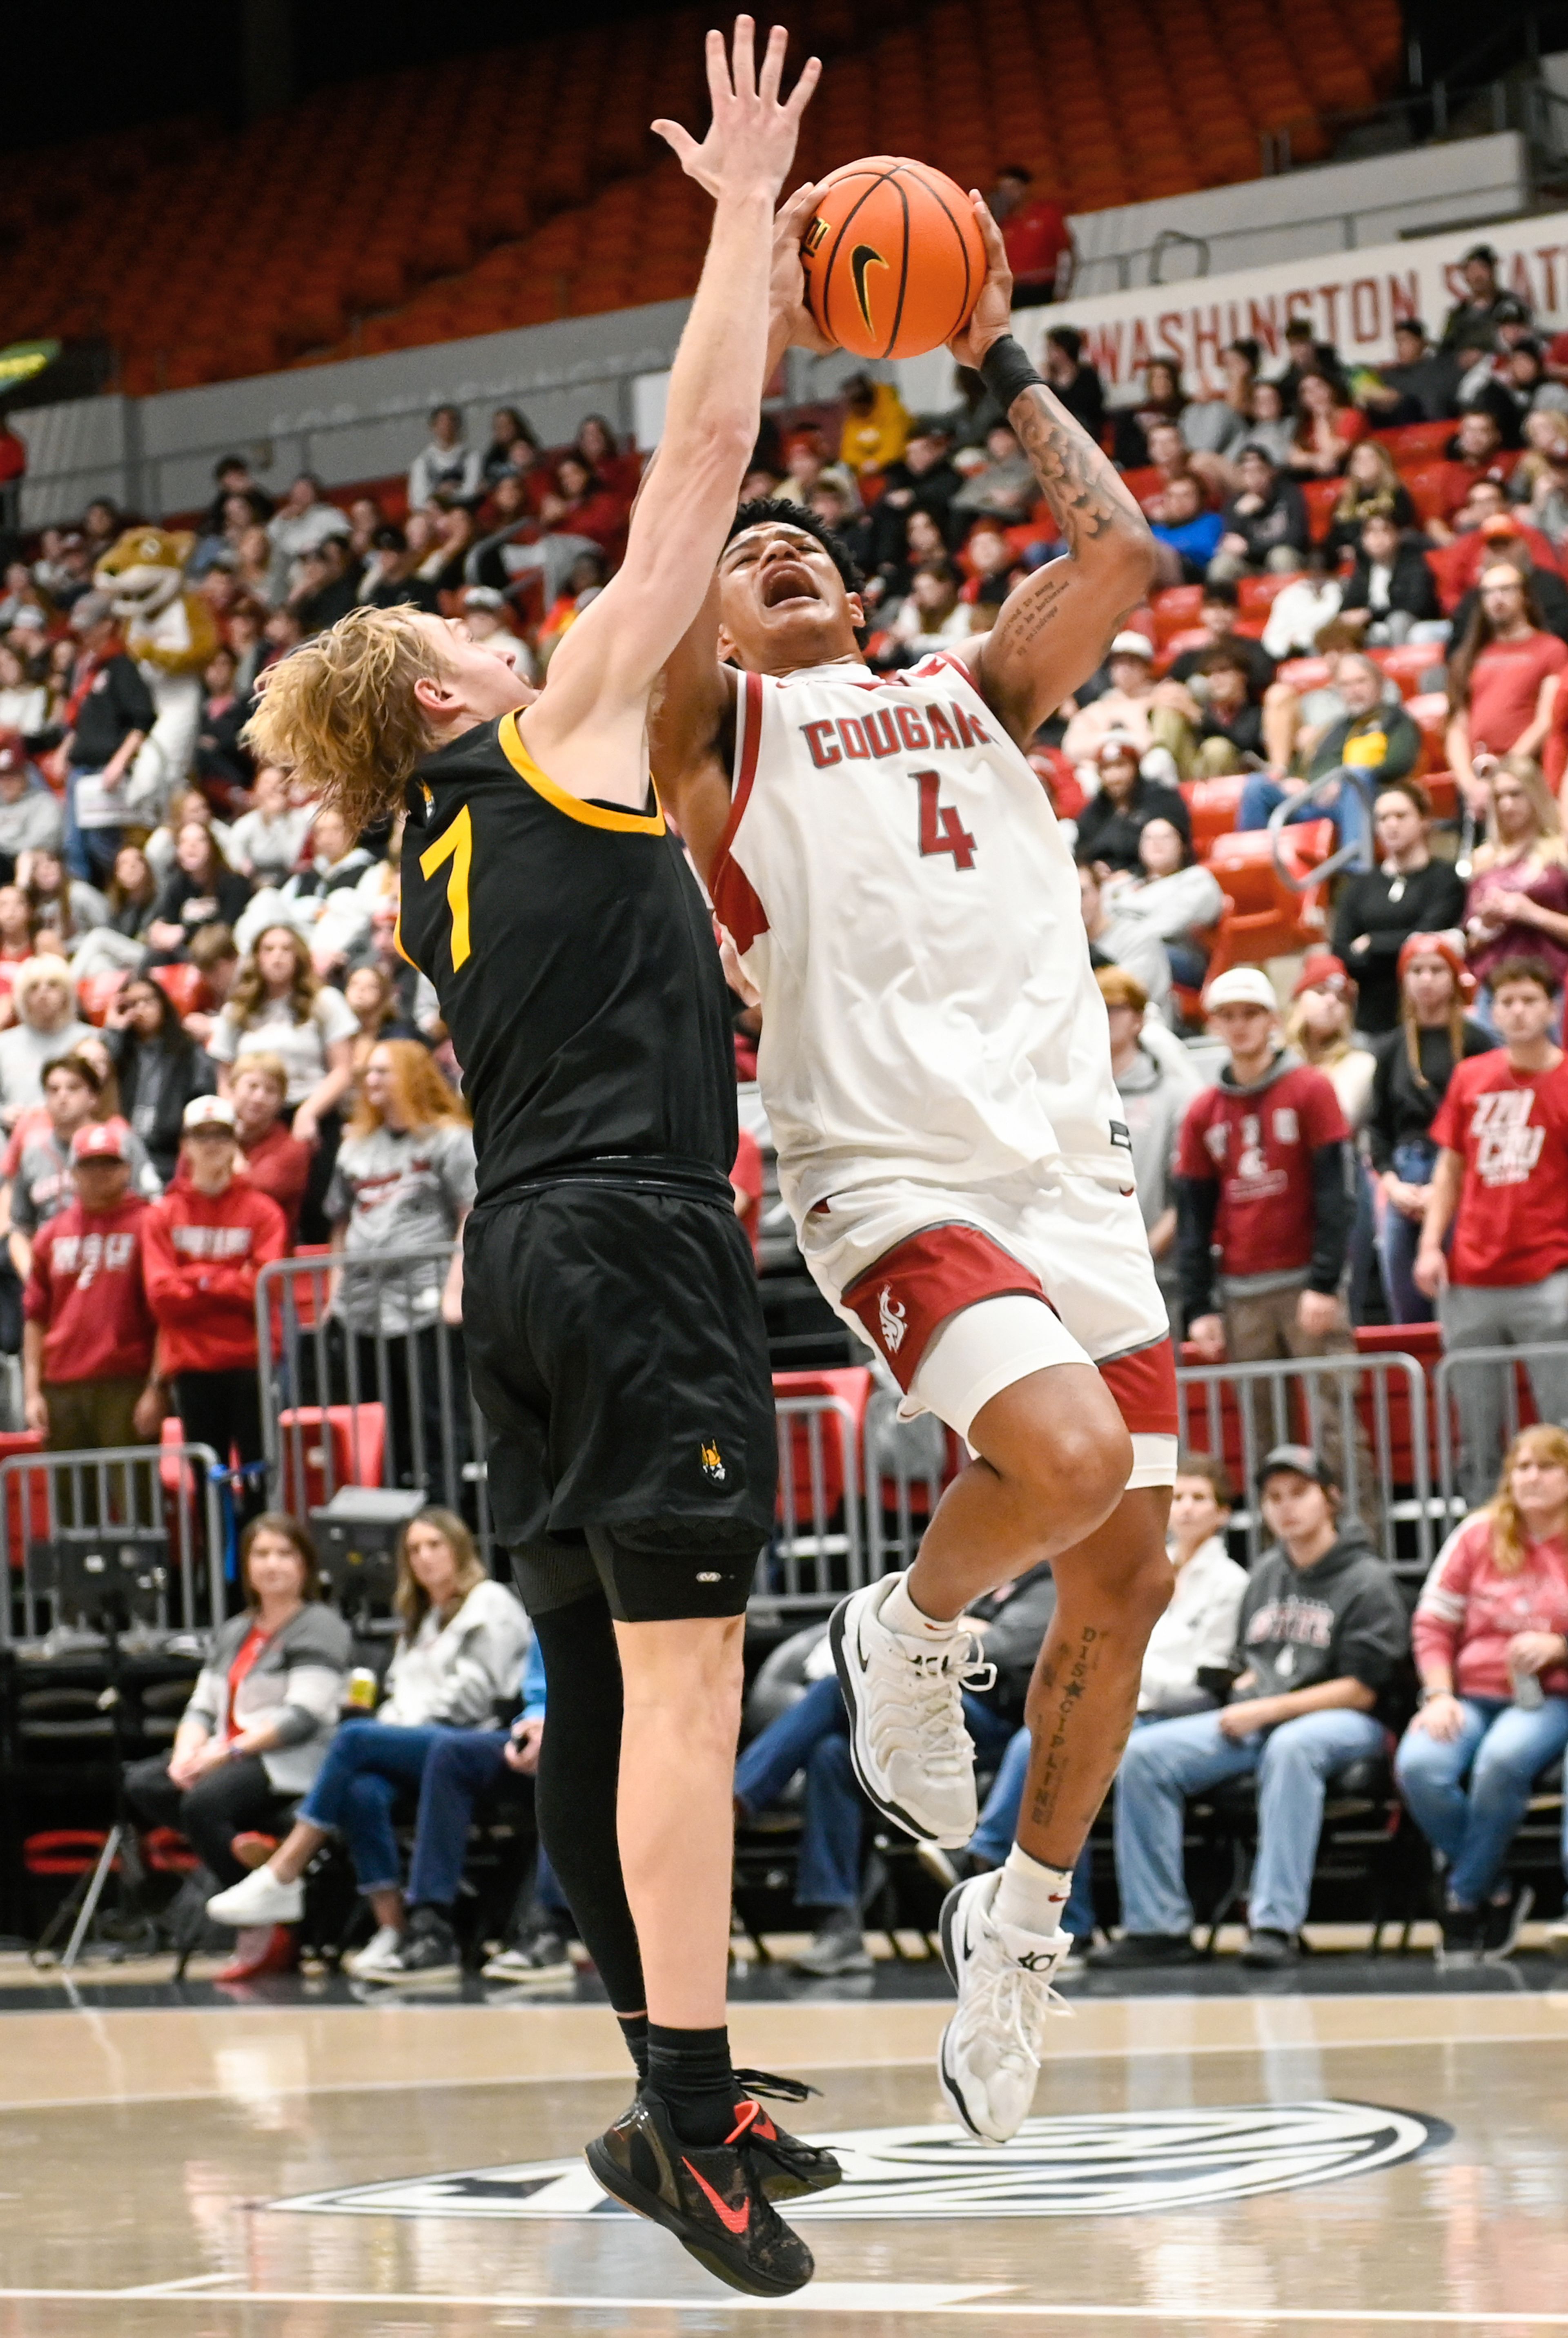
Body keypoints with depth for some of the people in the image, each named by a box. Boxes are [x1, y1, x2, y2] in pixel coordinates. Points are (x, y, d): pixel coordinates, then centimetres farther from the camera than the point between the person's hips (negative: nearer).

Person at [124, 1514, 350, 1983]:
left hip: (292, 1763, -8)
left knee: (203, 1802, -34)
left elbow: (303, 1718, -13)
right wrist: (187, 1753, -6)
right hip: (228, 1758, 8)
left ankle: (266, 1929, -24)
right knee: (142, 1784, -16)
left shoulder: (320, 1627, -1)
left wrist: (229, 1752, -19)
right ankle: (249, 1845, -20)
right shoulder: (233, 1633, 24)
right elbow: (202, 1707, 17)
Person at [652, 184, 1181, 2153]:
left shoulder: (972, 693, 22)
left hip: (1069, 1168, 5)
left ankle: (1020, 1921, 23)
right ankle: (909, 1634, 1)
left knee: (1126, 1572, 4)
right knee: (1065, 1455, -31)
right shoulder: (718, 722, 8)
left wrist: (1001, 367, 13)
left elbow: (1118, 548, 11)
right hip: (889, 1174, -5)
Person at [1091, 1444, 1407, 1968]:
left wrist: (1267, 1711, -14)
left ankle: (1276, 1925, -45)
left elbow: (1361, 1690, -11)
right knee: (1143, 1753, -15)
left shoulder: (1367, 1581, -3)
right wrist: (1242, 1704, 2)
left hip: (1340, 1723, -7)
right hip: (1258, 1719, 7)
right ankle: (1158, 1926, -17)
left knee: (1291, 1746, -42)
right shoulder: (1267, 1573, 17)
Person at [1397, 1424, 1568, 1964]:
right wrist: (1439, 1696, -5)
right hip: (1470, 1695, 2)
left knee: (1501, 1760, -38)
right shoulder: (1479, 1536, 10)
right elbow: (1431, 1623, 10)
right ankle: (1497, 1895, -11)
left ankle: (1463, 1900, -16)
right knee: (1419, 1766, -31)